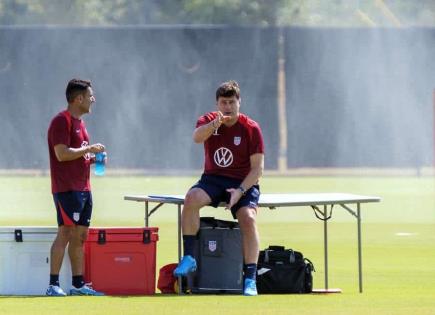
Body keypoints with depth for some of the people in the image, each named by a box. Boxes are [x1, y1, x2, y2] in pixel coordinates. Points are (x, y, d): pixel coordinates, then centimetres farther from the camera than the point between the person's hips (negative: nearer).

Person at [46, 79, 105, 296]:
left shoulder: (79, 122, 19)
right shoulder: (62, 121, -11)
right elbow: (62, 154, -20)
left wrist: (92, 159, 10)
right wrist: (89, 149, -13)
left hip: (82, 188, 10)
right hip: (66, 188, -10)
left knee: (80, 235, 10)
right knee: (65, 233, -12)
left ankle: (78, 284, 14)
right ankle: (53, 284, -13)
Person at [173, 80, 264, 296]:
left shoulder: (251, 128, -5)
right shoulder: (208, 121, 1)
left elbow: (258, 168, -7)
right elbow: (197, 137, -24)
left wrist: (240, 191, -21)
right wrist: (215, 124, -43)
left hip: (243, 183, -2)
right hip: (213, 179, 2)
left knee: (248, 218, -28)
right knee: (192, 198, -29)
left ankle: (250, 278, -27)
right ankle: (188, 258, -25)